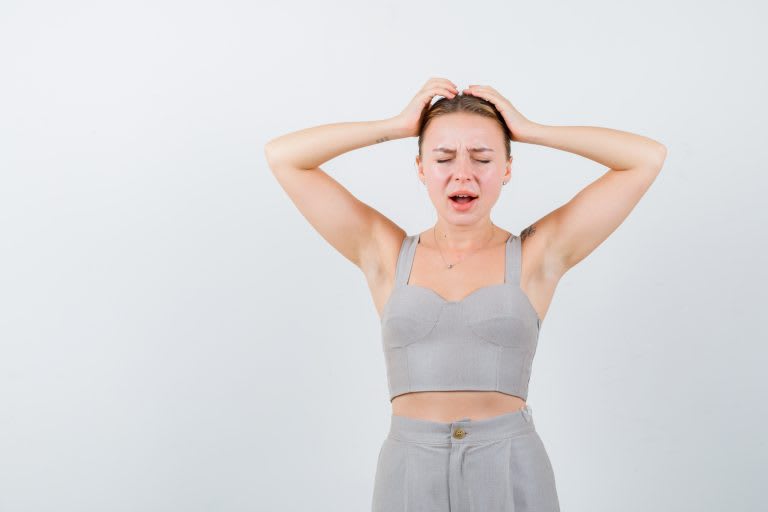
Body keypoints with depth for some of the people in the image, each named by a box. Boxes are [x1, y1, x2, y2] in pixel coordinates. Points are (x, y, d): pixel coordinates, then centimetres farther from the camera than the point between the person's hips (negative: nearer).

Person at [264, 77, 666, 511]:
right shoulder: (388, 255, 5)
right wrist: (398, 126, 3)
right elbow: (282, 157, 4)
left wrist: (528, 130, 1)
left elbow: (648, 157, -1)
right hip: (410, 475, 1)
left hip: (512, 474, 0)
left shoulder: (538, 254, 1)